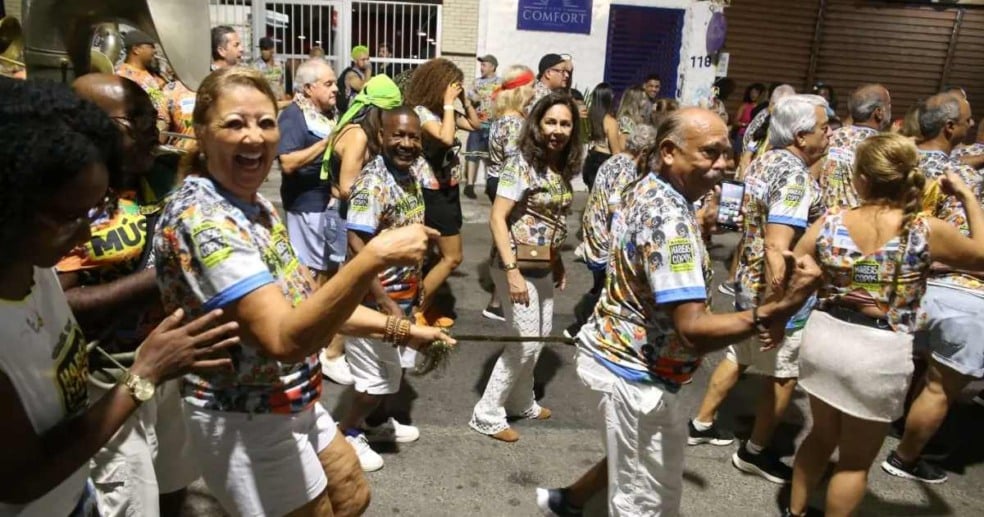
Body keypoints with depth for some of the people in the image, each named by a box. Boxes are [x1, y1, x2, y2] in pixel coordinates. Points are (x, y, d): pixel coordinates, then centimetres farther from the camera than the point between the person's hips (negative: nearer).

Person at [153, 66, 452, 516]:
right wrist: (375, 257, -43)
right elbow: (283, 339, -36)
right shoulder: (200, 218, -27)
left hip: (291, 404, 9)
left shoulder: (255, 204, 4)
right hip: (247, 421, -9)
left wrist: (400, 330, 2)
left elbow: (304, 299, 8)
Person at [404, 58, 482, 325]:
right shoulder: (421, 111, -17)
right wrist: (448, 102, -22)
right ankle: (414, 311, 4)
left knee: (446, 256, 12)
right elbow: (446, 137, -33)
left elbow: (475, 124, 18)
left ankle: (426, 308, 22)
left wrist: (464, 100, 5)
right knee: (452, 257, -6)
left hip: (448, 190, 9)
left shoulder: (444, 111, 8)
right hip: (435, 193, -9)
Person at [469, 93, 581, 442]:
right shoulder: (523, 164, -17)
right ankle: (488, 414, 13)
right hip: (520, 265, -8)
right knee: (525, 341, -2)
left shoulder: (563, 168, 5)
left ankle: (521, 402, 37)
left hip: (544, 267, 8)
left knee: (540, 336, 18)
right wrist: (512, 271, -28)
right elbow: (497, 218, -22)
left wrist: (558, 263, 16)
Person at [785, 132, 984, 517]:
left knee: (822, 434, 27)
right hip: (880, 354, -3)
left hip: (824, 338, 4)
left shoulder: (830, 222, -8)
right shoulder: (927, 231, -14)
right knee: (856, 461, 16)